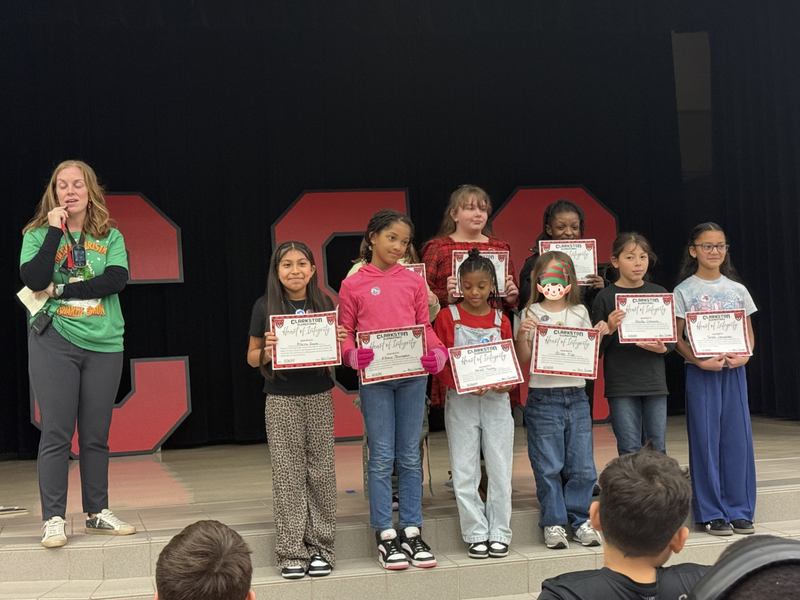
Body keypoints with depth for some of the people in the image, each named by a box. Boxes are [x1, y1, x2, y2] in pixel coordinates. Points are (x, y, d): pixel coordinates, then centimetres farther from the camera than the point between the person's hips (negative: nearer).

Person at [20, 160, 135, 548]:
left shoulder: (110, 236, 8)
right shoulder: (38, 234, 4)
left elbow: (117, 279, -9)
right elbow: (34, 279, -13)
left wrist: (62, 290, -11)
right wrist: (55, 230, -12)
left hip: (104, 344, 2)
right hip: (54, 341, -2)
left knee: (96, 435, 9)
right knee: (56, 433, -2)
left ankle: (97, 513, 19)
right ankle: (53, 519, 4)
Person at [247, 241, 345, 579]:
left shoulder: (324, 305, 4)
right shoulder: (265, 307, -1)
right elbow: (252, 358, 4)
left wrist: (338, 343, -9)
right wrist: (266, 351, -16)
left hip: (319, 398, 2)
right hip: (282, 401, -2)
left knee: (321, 472, 5)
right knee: (288, 474, 0)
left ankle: (320, 546, 14)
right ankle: (291, 551, 7)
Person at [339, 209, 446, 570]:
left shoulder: (414, 282, 9)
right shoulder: (352, 286, 2)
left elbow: (425, 326, 10)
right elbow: (345, 333, 3)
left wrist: (438, 352, -9)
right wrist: (353, 355, -17)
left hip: (412, 375, 2)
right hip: (374, 377, -2)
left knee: (410, 456, 8)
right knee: (382, 457, 1)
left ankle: (411, 533, 16)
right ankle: (386, 537, 9)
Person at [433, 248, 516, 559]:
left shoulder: (501, 321, 7)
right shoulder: (448, 317, 0)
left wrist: (506, 382, -11)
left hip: (497, 399, 2)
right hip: (461, 401, -2)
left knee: (500, 468, 3)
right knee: (464, 471, -1)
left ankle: (499, 533, 12)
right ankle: (476, 534, 9)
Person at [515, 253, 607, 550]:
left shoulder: (580, 313, 11)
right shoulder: (531, 314, 2)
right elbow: (523, 358, -1)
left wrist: (600, 335, -3)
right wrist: (521, 335, -18)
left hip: (577, 397, 3)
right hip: (543, 399, -3)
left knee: (582, 465, 4)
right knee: (548, 466, 1)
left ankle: (580, 520, 17)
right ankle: (554, 523, 11)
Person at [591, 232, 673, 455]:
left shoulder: (659, 294, 7)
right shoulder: (606, 297, -2)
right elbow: (596, 347, -1)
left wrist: (663, 348, -10)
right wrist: (609, 330, -20)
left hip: (654, 381, 3)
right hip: (621, 385, -3)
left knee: (657, 450, 7)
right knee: (630, 451, 0)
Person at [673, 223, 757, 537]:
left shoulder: (737, 290, 9)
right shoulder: (684, 291, -1)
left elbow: (749, 334, 11)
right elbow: (677, 338, -3)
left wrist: (744, 356, -9)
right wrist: (700, 361, -18)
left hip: (734, 371, 3)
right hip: (701, 371, -3)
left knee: (738, 438, 3)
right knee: (706, 440, -1)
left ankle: (739, 511, 13)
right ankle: (712, 513, 8)